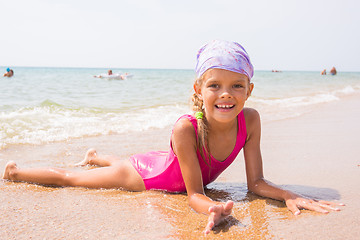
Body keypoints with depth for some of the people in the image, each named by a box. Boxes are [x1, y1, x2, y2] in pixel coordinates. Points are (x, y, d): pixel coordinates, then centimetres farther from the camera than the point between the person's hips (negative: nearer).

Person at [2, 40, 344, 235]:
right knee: (70, 178, 11)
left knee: (119, 164, 37)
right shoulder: (185, 128, -42)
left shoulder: (250, 120, -28)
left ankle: (95, 156, 71)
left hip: (176, 172, 5)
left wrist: (290, 196, -38)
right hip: (147, 172, -5)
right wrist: (213, 208, -57)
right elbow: (194, 194, -35)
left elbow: (256, 182, -20)